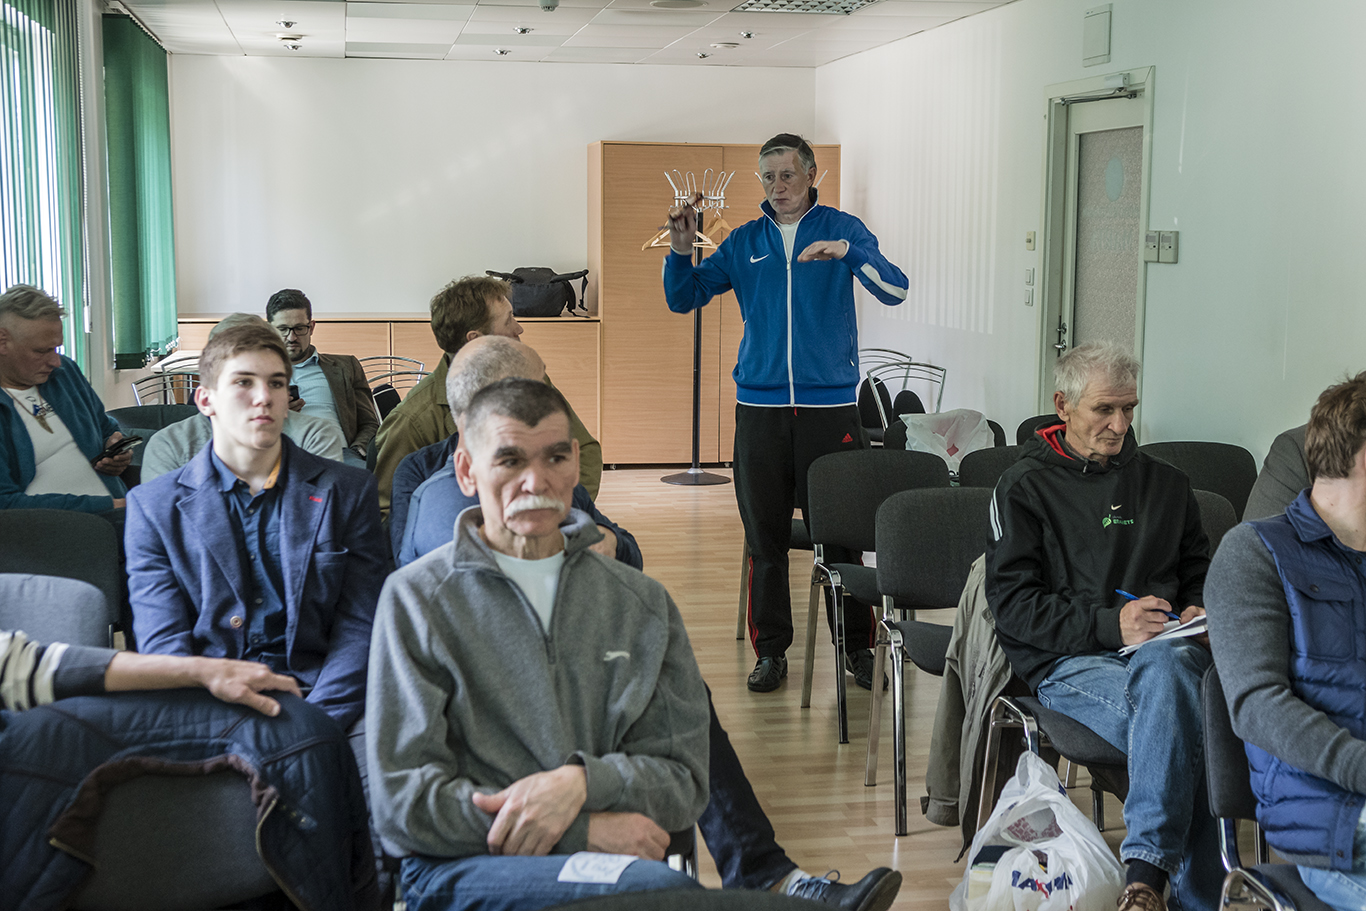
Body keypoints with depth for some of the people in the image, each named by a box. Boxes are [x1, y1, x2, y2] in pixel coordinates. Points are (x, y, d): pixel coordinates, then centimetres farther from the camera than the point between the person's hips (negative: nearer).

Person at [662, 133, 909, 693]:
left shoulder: (842, 229, 4)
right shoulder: (744, 243, 12)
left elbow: (895, 290, -7)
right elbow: (682, 299, 13)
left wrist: (847, 251, -24)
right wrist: (681, 249, -6)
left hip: (830, 404, -2)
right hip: (760, 405, 2)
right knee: (765, 534, 5)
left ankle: (857, 647, 12)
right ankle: (771, 651, 14)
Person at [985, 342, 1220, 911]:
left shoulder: (1164, 483, 24)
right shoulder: (1024, 487, 9)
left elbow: (1198, 571, 31)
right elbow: (1011, 603, -1)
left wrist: (1196, 613, 6)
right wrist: (1110, 625, -13)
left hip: (1162, 650, 3)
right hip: (1067, 662, -3)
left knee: (1168, 667, -37)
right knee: (1178, 723, -35)